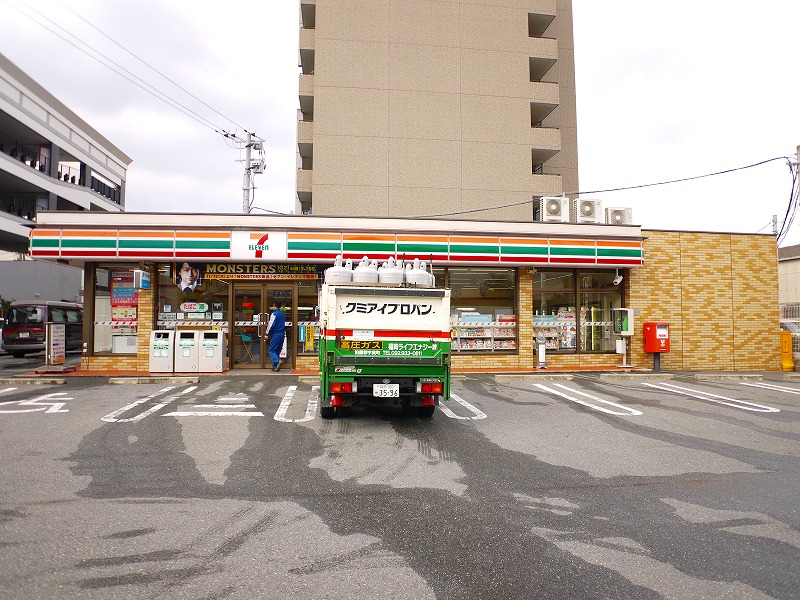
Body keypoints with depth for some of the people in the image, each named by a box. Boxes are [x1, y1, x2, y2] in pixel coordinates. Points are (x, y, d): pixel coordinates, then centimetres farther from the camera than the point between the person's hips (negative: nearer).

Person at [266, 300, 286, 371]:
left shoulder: (274, 314, -10)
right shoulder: (282, 314, 14)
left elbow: (271, 325, -14)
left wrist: (267, 334, -7)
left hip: (276, 334, -7)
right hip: (282, 334, 7)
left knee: (272, 350, -3)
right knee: (278, 351, 11)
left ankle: (277, 361, -26)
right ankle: (275, 366, 11)